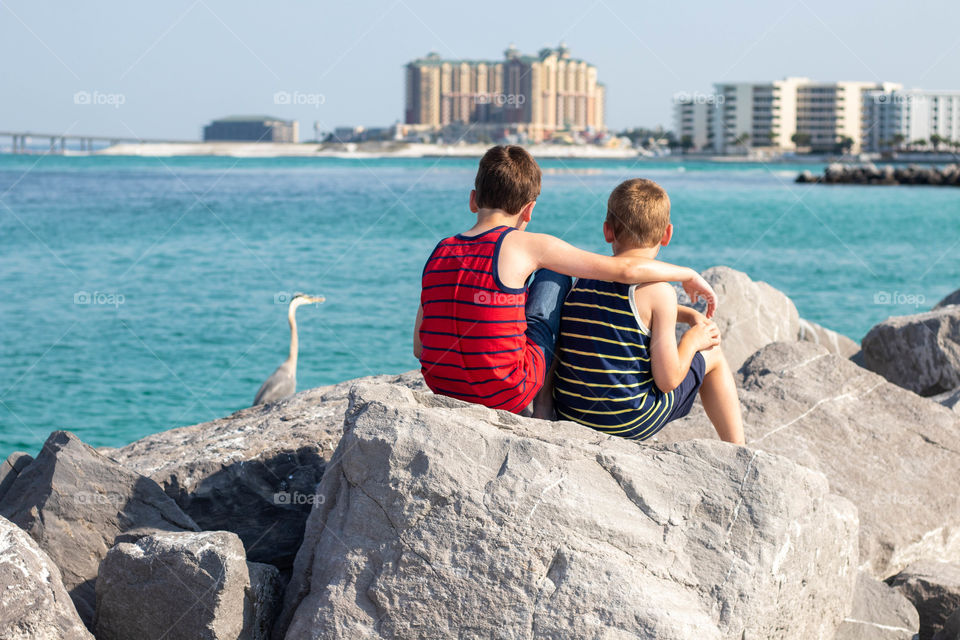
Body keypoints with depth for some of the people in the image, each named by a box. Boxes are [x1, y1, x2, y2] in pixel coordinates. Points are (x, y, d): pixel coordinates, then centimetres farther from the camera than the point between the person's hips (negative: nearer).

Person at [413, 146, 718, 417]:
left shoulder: (440, 252, 5)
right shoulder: (526, 246, -9)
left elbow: (419, 348, 9)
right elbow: (626, 269, -7)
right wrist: (689, 274, 9)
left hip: (443, 392, 5)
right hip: (507, 395, -5)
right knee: (556, 273, 16)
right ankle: (547, 395, 28)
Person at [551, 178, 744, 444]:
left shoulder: (583, 278, 5)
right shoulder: (658, 290, -14)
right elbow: (668, 380, -13)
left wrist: (688, 314, 24)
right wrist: (692, 340, 4)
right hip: (630, 425, -6)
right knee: (712, 355, 17)